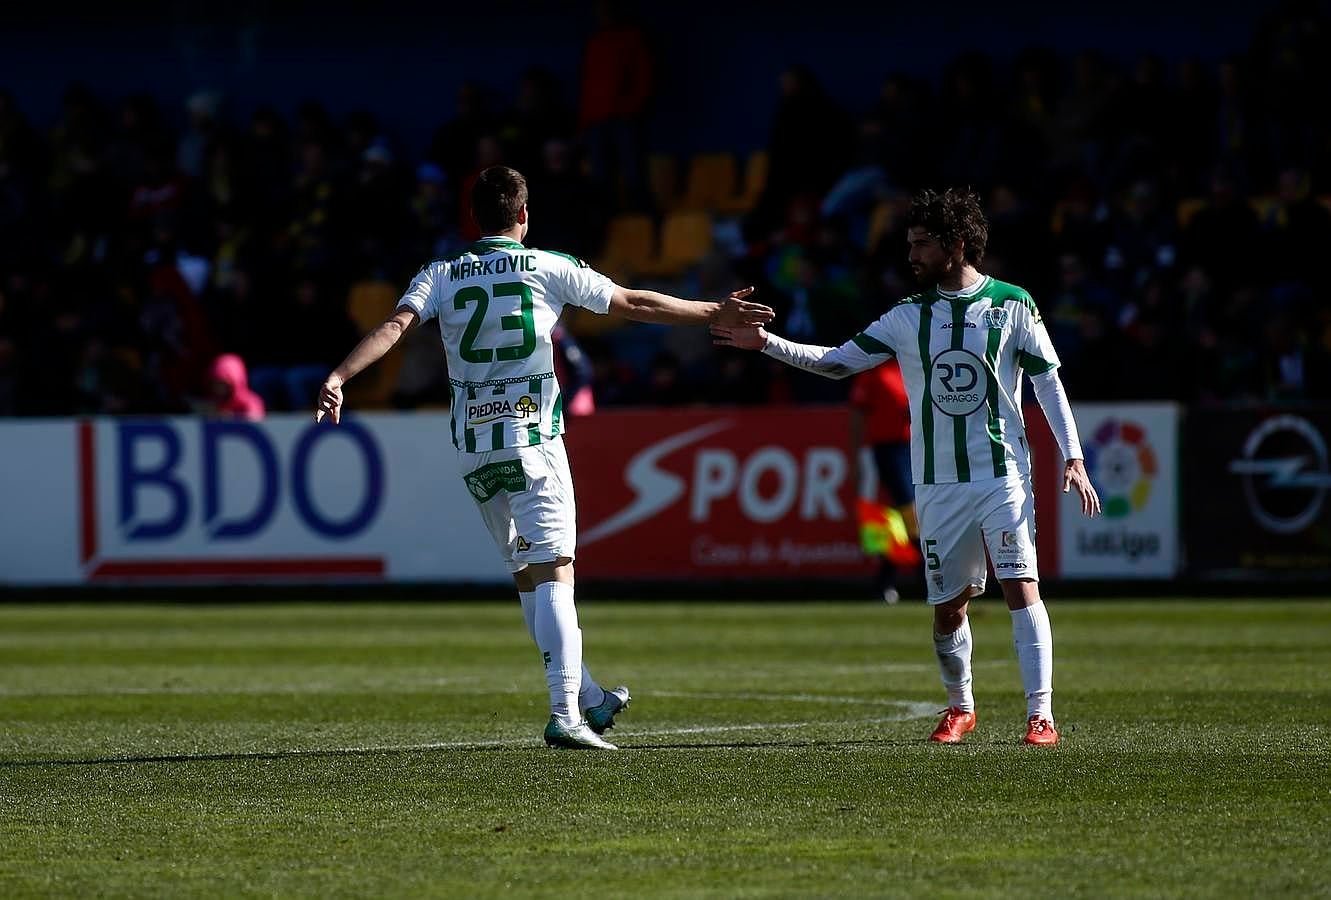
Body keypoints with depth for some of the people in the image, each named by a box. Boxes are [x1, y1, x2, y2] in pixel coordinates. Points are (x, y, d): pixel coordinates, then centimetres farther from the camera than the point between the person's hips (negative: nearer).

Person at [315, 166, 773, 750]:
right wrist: (715, 314, 16)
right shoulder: (551, 269, 1)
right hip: (532, 440, -3)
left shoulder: (442, 276, 6)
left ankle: (589, 698, 22)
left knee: (525, 575, 15)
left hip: (472, 446, 4)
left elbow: (395, 326, -11)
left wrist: (339, 378, -19)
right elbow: (635, 305, 6)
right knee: (553, 574, -8)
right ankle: (566, 714, -21)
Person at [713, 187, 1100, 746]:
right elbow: (838, 362, 7)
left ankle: (1040, 715, -17)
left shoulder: (1012, 305, 0)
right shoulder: (909, 317, 8)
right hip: (937, 484, 3)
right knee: (947, 606, 5)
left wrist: (1072, 458, -3)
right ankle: (959, 708, 27)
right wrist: (766, 343, -3)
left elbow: (1048, 381, 3)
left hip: (1003, 475, -3)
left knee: (1020, 587, -16)